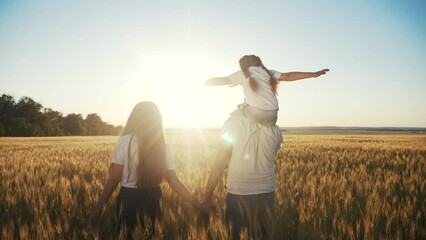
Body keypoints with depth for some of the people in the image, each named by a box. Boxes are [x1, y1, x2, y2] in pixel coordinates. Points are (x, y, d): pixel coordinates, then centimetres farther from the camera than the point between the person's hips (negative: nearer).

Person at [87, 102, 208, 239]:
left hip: (128, 199, -3)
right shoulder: (164, 147, -3)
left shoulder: (125, 141, -11)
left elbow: (114, 179, -11)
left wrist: (98, 209, -5)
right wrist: (199, 205, 2)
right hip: (154, 200, 3)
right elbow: (174, 182, -4)